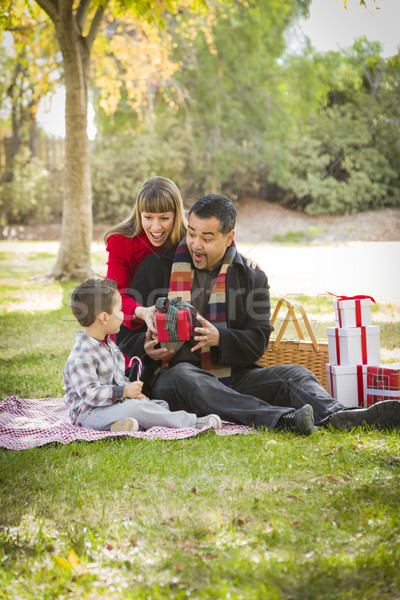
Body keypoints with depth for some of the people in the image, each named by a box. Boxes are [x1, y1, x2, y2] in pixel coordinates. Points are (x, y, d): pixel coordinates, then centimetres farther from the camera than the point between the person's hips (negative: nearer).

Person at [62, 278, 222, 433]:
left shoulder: (108, 344, 13)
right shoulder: (82, 355, -20)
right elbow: (89, 393, -26)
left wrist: (133, 392, 6)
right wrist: (125, 392, -27)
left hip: (114, 403, 11)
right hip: (89, 411, -11)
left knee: (161, 404, 4)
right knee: (136, 407, -30)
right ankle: (193, 423, -27)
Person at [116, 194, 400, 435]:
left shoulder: (252, 277, 10)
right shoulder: (156, 267, 7)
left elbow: (258, 342, 2)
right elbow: (124, 331, 8)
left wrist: (218, 338, -19)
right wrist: (146, 347, -15)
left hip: (232, 377, 3)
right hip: (172, 373, -3)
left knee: (293, 374, -19)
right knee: (184, 376, -37)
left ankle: (335, 416, -50)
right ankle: (282, 419, -55)